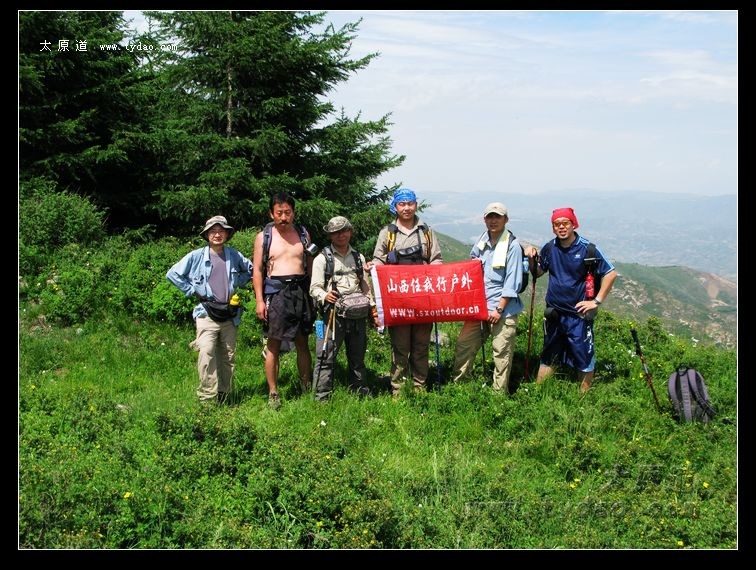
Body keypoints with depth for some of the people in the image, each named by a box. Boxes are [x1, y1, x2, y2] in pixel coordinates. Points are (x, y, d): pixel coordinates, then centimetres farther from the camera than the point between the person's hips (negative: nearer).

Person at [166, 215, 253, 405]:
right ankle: (207, 398, -14)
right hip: (207, 314, -4)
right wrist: (192, 290, -1)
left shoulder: (234, 256, 7)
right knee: (207, 354, -17)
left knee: (228, 356, 8)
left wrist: (238, 284, 11)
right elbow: (172, 274, 3)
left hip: (230, 315, 4)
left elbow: (251, 269, 24)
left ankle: (224, 394, 20)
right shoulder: (196, 256, -2)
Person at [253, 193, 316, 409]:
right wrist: (259, 300, -7)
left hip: (300, 290, 3)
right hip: (275, 291, -2)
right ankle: (273, 393, 4)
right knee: (274, 345, -1)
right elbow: (257, 270, 1)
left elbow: (310, 265, 14)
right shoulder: (263, 237, 3)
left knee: (302, 343, 8)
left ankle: (307, 387, 17)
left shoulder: (302, 233, 11)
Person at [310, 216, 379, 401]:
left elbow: (365, 286, 21)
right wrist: (325, 296, -26)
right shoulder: (323, 258, 1)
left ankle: (361, 392, 24)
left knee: (358, 356, 13)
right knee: (326, 357, -8)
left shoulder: (358, 257, 17)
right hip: (333, 313, -5)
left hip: (358, 314, 5)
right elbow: (314, 288, -5)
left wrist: (373, 309, 12)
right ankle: (322, 397, -4)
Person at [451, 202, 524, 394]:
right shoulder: (481, 242, 10)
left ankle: (500, 393, 10)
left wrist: (499, 309, -13)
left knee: (501, 352, 0)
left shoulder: (512, 245, -7)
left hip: (503, 308, -6)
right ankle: (457, 385, 17)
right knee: (464, 345, 6)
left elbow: (512, 282, -10)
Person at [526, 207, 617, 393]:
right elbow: (538, 272, 15)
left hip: (578, 314, -4)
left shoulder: (587, 249, -11)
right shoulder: (549, 248, 1)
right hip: (554, 313, 4)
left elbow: (610, 274, -6)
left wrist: (597, 301, -8)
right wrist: (531, 259, -5)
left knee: (584, 357, 4)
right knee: (548, 356, 16)